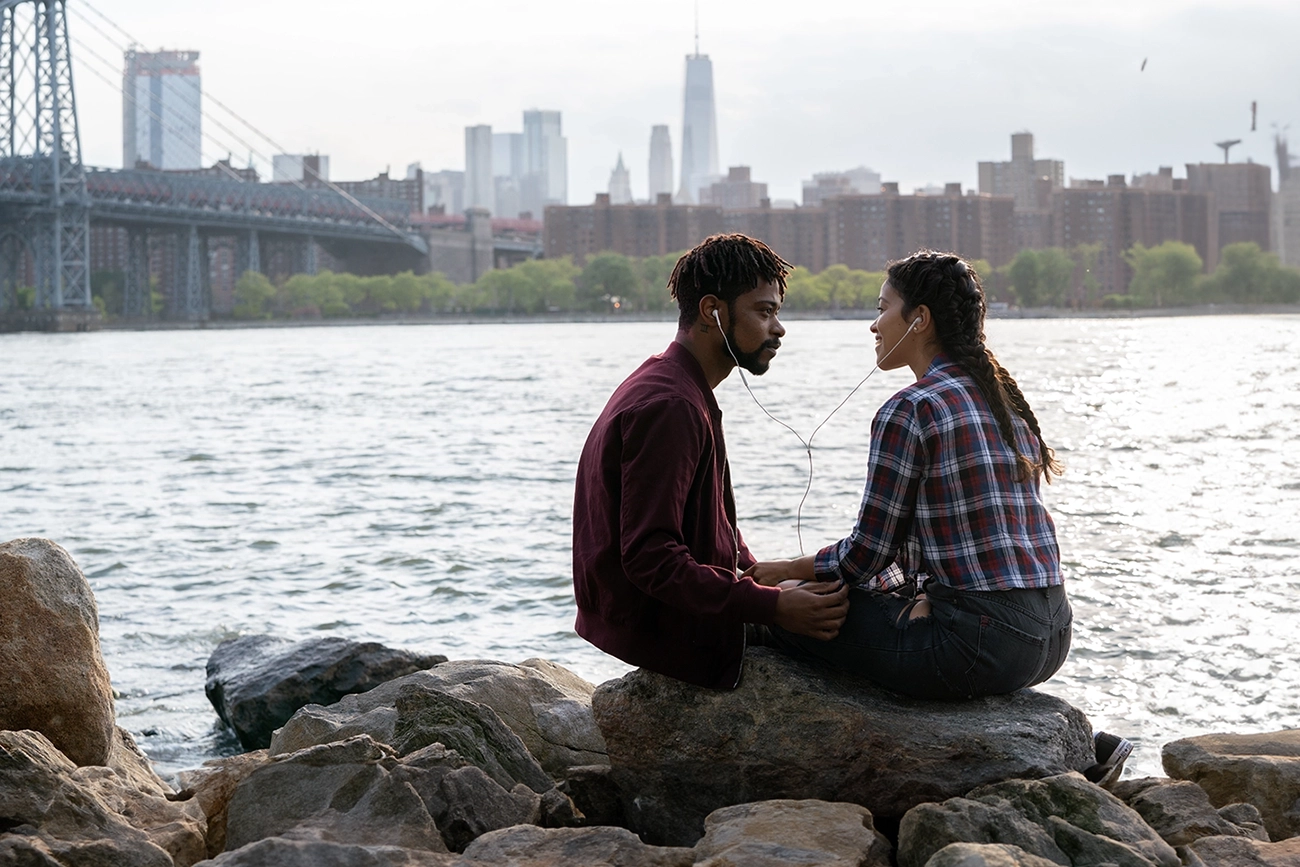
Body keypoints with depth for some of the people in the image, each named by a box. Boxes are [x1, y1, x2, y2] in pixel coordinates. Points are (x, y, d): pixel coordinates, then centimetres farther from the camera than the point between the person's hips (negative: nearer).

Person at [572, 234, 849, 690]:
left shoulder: (677, 391, 13)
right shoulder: (668, 408, -23)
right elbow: (650, 558, -30)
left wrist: (764, 576, 4)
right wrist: (772, 607, -33)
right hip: (668, 631, -10)